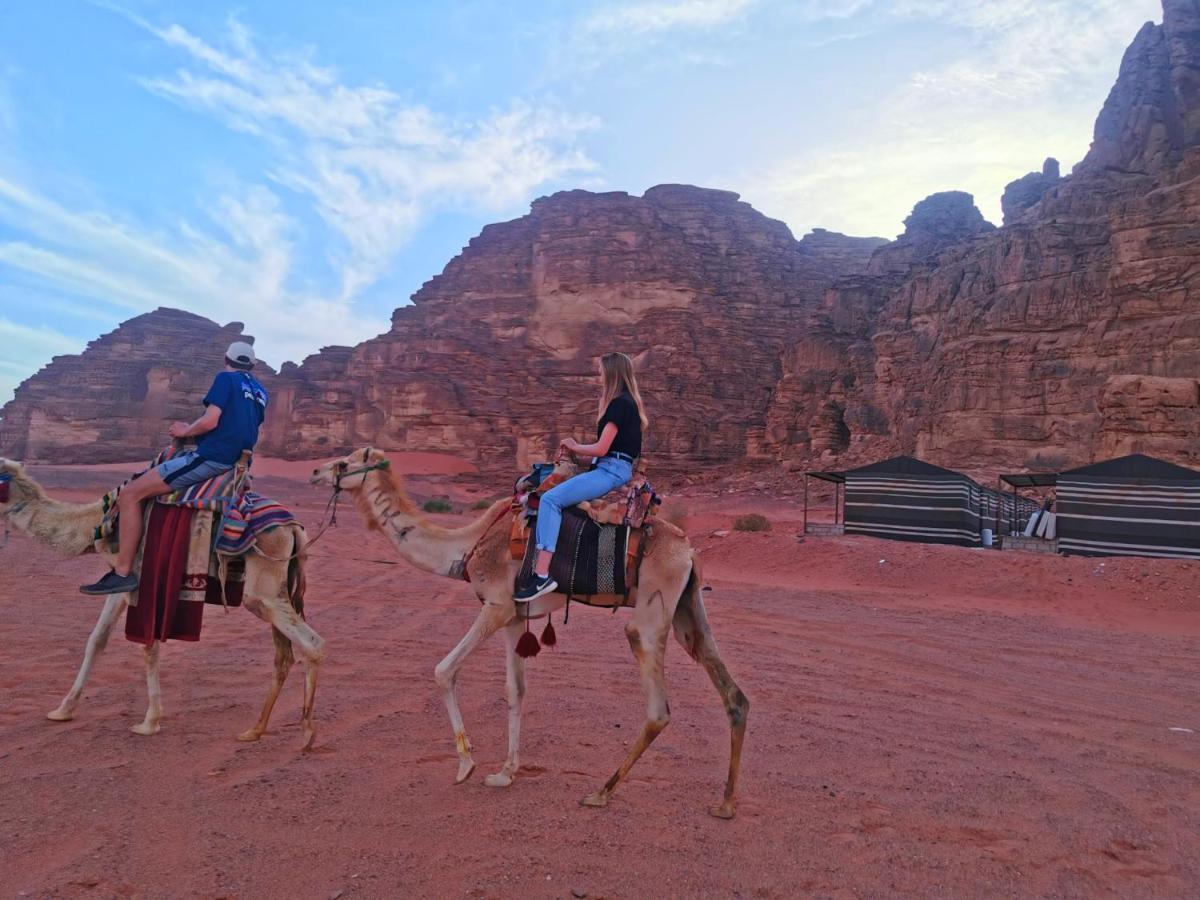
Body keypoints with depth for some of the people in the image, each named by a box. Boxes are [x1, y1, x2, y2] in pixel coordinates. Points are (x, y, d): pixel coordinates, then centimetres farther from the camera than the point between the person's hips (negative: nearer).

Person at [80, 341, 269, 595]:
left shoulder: (225, 378, -4)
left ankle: (122, 573, -10)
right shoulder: (260, 392, 19)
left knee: (130, 494, -7)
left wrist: (185, 431, 4)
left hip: (210, 458, -9)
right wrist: (193, 430, 26)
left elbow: (210, 422, -15)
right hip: (234, 461, 9)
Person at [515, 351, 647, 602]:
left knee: (550, 498, -23)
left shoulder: (620, 403, -11)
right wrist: (575, 449, 12)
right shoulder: (627, 402, 19)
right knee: (549, 484, 14)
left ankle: (542, 576, -30)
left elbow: (601, 449, -15)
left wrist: (573, 446, 2)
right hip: (613, 468, 11)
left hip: (611, 470, -11)